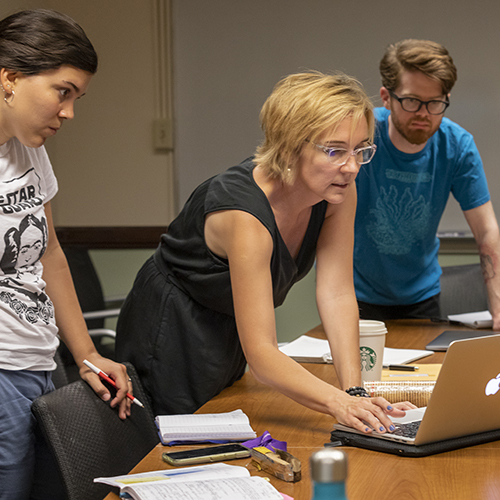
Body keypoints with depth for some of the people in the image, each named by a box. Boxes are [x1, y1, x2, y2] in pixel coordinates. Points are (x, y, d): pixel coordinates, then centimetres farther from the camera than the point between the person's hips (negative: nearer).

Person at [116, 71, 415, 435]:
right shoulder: (244, 214, -36)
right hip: (171, 342, -7)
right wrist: (340, 403, -52)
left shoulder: (338, 192, -15)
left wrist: (355, 392, -27)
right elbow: (260, 353, -39)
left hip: (229, 342, 7)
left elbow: (337, 295, -17)